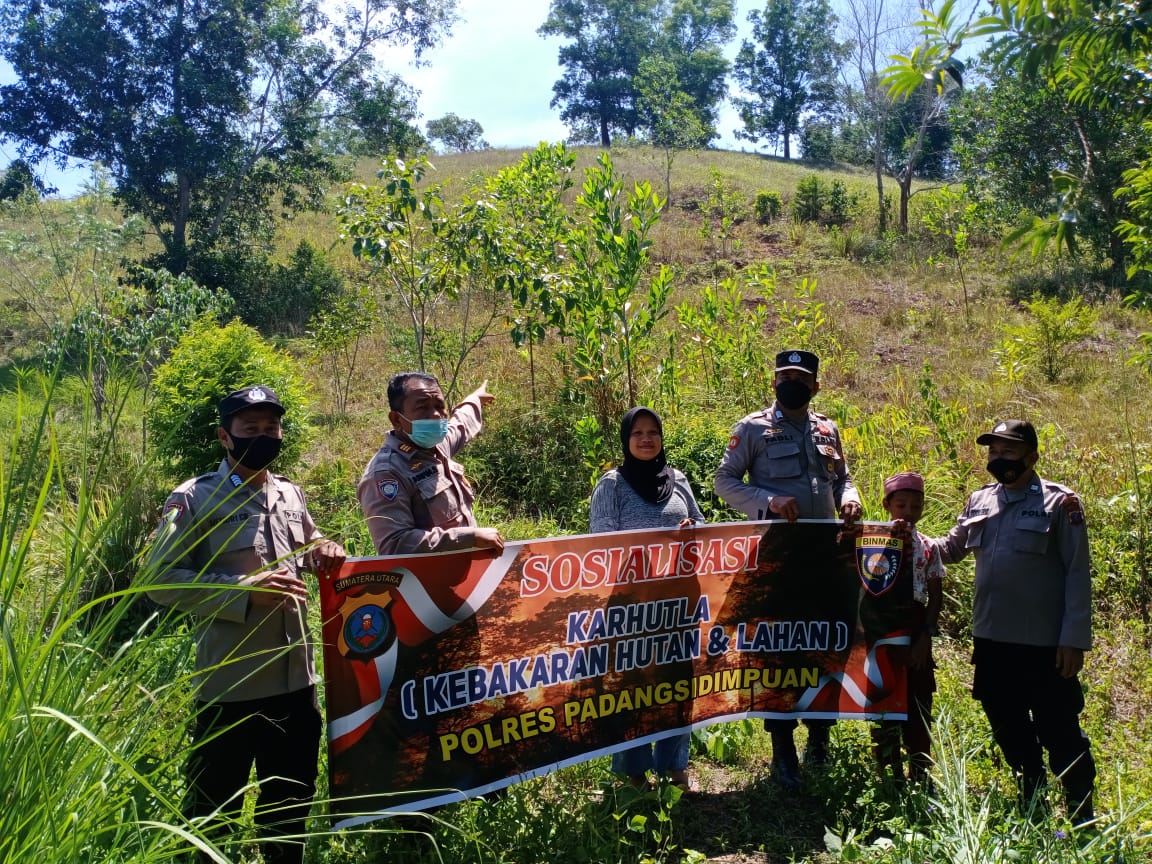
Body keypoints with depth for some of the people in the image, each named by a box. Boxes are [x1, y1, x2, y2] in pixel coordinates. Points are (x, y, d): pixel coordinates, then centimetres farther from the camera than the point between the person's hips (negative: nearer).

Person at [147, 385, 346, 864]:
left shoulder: (290, 493, 9)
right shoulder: (193, 499, -10)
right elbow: (162, 581, -14)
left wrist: (326, 553, -1)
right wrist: (246, 592, -22)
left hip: (295, 676, 6)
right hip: (230, 682, -6)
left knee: (293, 796, 21)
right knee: (215, 805, 10)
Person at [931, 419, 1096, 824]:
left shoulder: (1060, 503, -7)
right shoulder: (979, 501, 7)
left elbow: (1077, 575, -8)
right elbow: (950, 548, 15)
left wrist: (1074, 639, -12)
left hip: (1044, 643, -5)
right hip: (991, 639, 5)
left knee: (1060, 733, 5)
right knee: (1009, 729, 17)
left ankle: (1082, 817, 23)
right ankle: (1032, 804, 35)